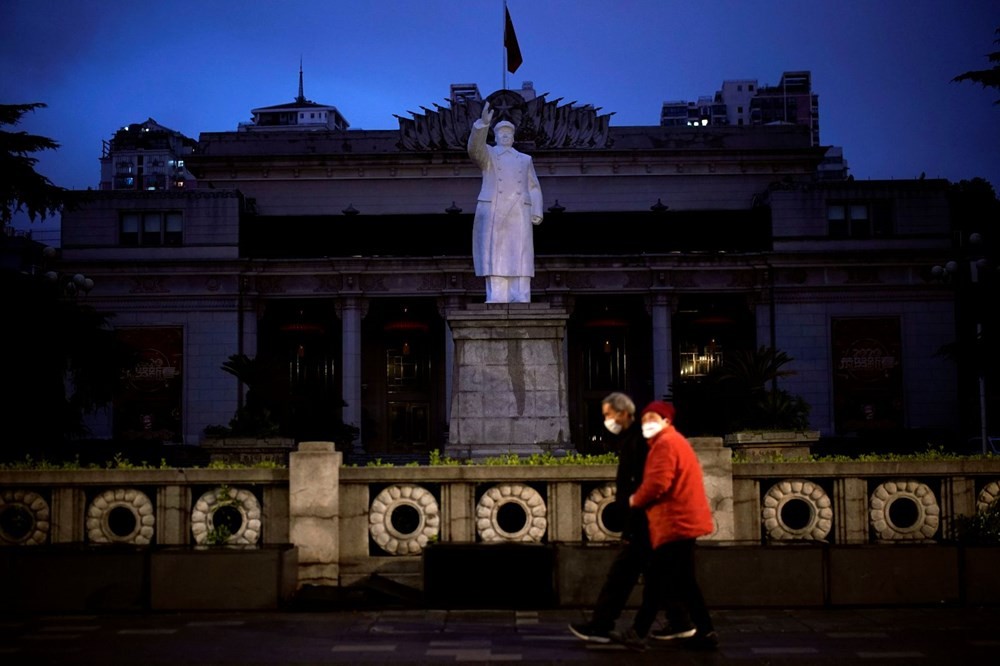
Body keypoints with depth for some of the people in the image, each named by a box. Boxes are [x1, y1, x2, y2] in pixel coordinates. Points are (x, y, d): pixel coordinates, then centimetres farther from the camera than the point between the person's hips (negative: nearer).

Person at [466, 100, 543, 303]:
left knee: (520, 262, -6)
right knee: (495, 261, -8)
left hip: (518, 214, 2)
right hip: (493, 213, -2)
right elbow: (474, 148, -9)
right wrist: (483, 122, -24)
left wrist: (537, 213, 1)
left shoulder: (525, 159, 24)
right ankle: (496, 304, -11)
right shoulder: (487, 154, 15)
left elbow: (533, 188, 17)